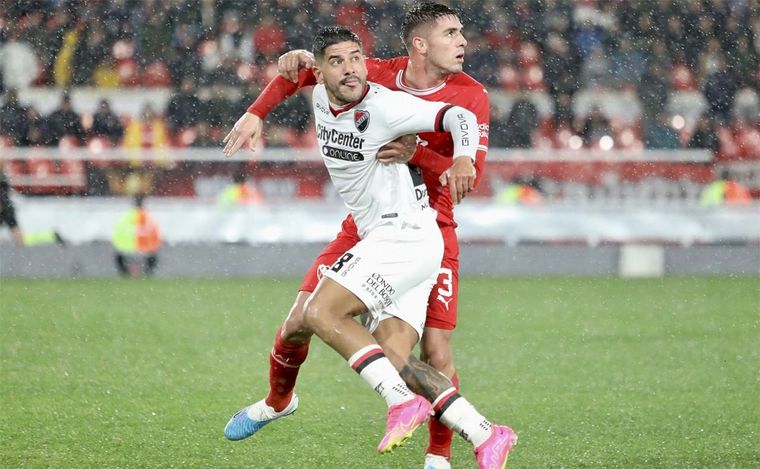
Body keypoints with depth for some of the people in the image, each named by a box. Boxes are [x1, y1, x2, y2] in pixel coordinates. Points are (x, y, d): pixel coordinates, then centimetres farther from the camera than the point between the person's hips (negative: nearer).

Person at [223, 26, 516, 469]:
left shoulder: (383, 106, -15)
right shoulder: (321, 100, 9)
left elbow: (459, 116, -17)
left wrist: (464, 159, -35)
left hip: (405, 231, -8)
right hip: (382, 239, 8)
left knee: (320, 312, -20)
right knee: (393, 360, -6)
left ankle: (403, 402, -25)